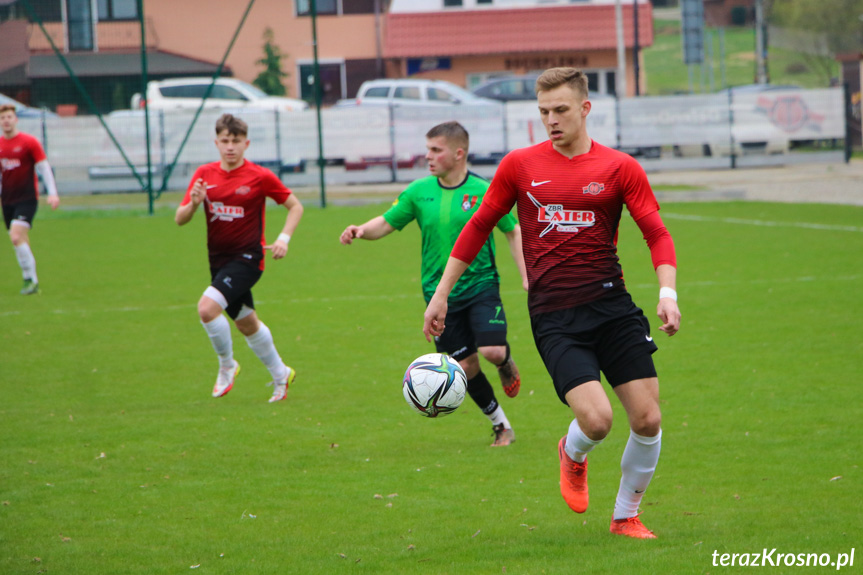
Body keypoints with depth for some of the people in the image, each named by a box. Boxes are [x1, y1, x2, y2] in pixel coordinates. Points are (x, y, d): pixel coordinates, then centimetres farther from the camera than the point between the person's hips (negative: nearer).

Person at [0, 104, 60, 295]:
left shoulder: (29, 142, -6)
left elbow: (44, 167, -5)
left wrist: (52, 193, -13)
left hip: (27, 198, -5)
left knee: (16, 237, -21)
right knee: (21, 243, 7)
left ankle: (30, 278, -13)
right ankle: (31, 282, 16)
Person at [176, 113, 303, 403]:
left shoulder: (260, 177, -10)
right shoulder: (205, 174, 1)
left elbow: (295, 206, 1)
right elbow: (180, 219, 1)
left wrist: (283, 239, -13)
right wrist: (193, 203, -20)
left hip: (247, 257, -6)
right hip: (218, 258, 6)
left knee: (207, 308, -24)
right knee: (246, 324, 18)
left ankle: (227, 365, -1)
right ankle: (280, 375, 38)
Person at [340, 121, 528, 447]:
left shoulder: (483, 191, -8)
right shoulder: (419, 192, -1)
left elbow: (514, 233, 2)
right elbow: (387, 223, 5)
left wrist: (527, 278, -6)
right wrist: (362, 231, -17)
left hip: (481, 285, -3)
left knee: (492, 351, -22)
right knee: (466, 366, 3)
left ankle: (506, 363, 16)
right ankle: (501, 426, 21)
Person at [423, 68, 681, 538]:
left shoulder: (619, 168, 3)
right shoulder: (519, 165, 5)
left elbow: (657, 235, 2)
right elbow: (479, 227, 14)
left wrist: (668, 293, -14)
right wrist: (441, 295, 14)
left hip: (612, 305, 1)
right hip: (553, 317, -1)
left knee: (647, 419, -4)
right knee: (596, 419, -19)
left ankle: (626, 516, 20)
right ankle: (572, 455, 19)